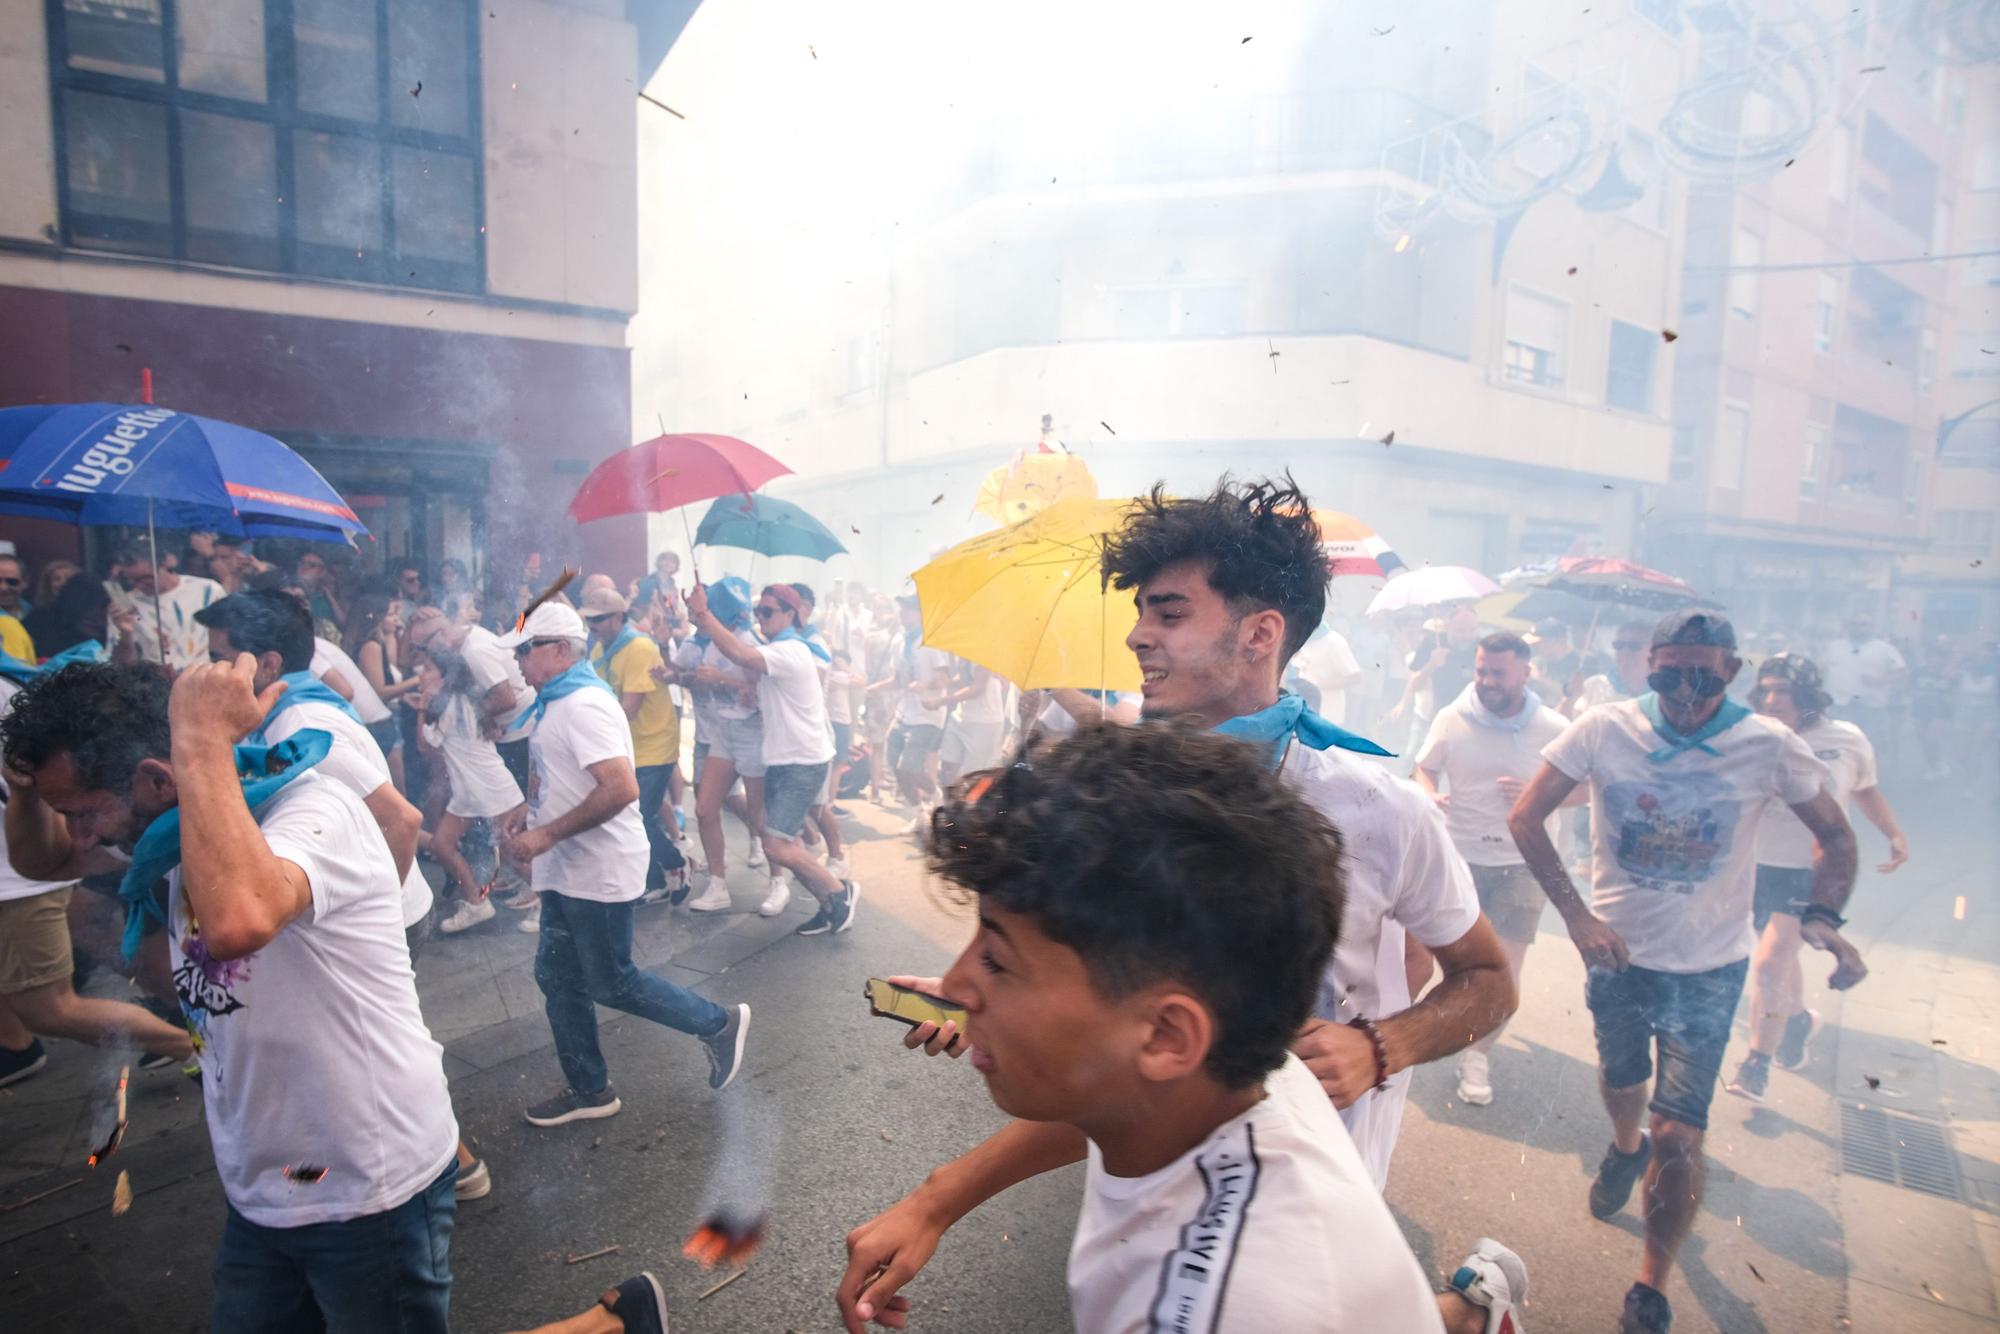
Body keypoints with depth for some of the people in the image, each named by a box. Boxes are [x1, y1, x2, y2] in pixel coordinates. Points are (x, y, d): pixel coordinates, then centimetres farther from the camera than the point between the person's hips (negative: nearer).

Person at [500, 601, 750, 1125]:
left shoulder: (583, 705, -22)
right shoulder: (553, 702, 10)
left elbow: (621, 788, -32)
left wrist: (547, 834, -28)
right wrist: (529, 810, 10)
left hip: (598, 871, -10)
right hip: (566, 871, 10)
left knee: (611, 984, 2)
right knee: (558, 979, 15)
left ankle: (719, 1024, 18)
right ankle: (589, 1090, 30)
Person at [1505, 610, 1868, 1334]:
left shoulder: (1769, 746, -13)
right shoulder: (1604, 729, -14)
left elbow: (1836, 835, 1)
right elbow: (1525, 817, -11)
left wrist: (1822, 915, -17)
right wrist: (1576, 912, -20)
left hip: (1708, 967, -1)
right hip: (1616, 949, 1)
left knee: (1678, 1134, -4)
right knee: (1621, 1085, 24)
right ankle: (1626, 1146, 61)